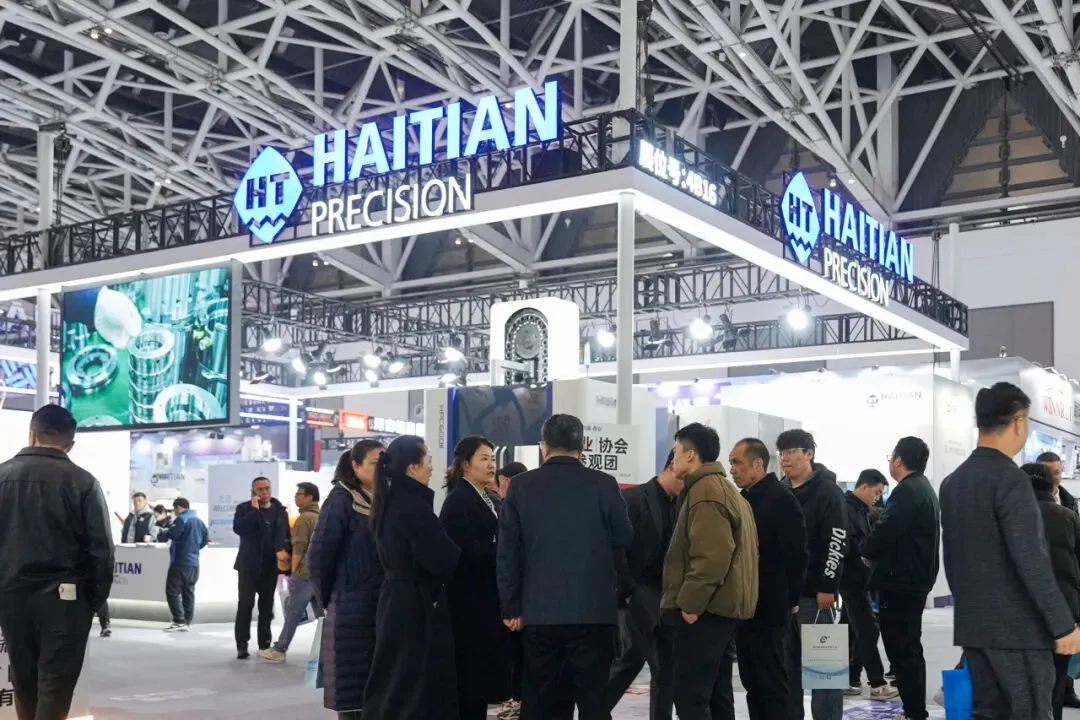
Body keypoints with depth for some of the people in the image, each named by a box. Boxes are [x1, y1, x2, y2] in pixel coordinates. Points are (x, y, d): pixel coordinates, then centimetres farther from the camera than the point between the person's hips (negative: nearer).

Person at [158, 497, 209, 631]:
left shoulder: (181, 519, -11)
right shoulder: (198, 521, 13)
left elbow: (171, 534, -20)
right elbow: (205, 538, 16)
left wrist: (162, 531, -1)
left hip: (180, 562, -8)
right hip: (194, 562, 8)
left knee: (172, 591, -4)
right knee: (188, 592, 10)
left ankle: (179, 621, -11)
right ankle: (187, 622, 10)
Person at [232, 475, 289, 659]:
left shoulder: (280, 510, 7)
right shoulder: (244, 508, 0)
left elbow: (287, 535, 8)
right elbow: (237, 528, -17)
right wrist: (254, 509, -19)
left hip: (271, 566, 3)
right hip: (249, 565, -3)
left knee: (267, 607, 9)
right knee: (245, 605, -4)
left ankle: (265, 645, 15)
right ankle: (242, 646, -1)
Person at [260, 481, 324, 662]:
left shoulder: (304, 518, -9)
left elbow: (298, 547, -13)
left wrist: (293, 571, -6)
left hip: (304, 573, -7)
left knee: (293, 612, -1)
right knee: (322, 613, 7)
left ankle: (279, 650, 4)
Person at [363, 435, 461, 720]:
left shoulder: (390, 503, 8)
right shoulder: (414, 507, -20)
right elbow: (442, 559, -20)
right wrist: (460, 554, 0)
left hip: (394, 599, 9)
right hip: (417, 604, -9)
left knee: (394, 679, 16)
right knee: (417, 682, 0)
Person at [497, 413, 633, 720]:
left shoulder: (521, 486, 0)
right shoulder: (603, 485, -4)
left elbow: (507, 551, 0)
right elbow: (624, 538, 5)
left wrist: (511, 606, 6)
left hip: (540, 611, 2)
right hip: (593, 609, -1)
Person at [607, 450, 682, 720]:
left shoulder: (680, 506, 11)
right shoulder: (634, 498, -7)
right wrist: (628, 590, -13)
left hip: (668, 597, 6)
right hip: (641, 594, -6)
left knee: (667, 667, 6)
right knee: (633, 658, -9)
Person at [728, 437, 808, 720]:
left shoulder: (781, 499, -11)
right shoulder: (743, 499, 14)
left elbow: (796, 554, -15)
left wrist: (790, 600, -11)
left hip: (770, 611, -8)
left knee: (774, 685, -3)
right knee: (753, 684, 13)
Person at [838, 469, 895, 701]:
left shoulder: (861, 510, 16)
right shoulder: (847, 508, -15)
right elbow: (850, 545, -24)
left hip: (859, 580, 10)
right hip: (852, 579, -10)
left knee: (854, 631, 12)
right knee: (868, 630, -7)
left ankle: (851, 680, 17)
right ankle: (877, 684, -2)